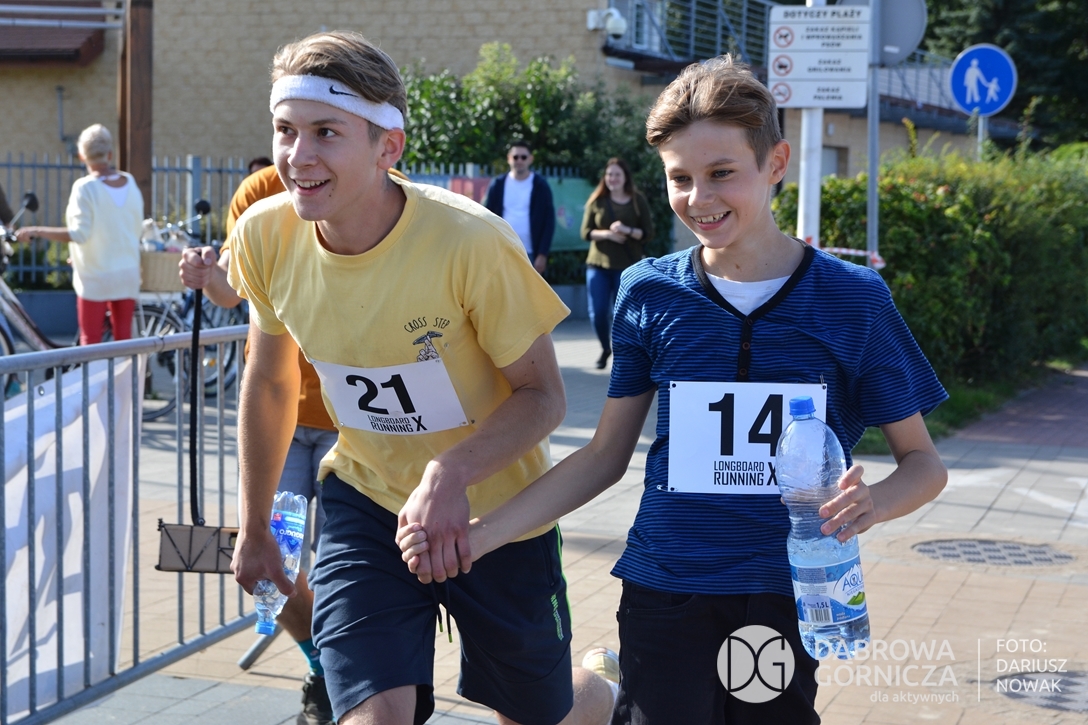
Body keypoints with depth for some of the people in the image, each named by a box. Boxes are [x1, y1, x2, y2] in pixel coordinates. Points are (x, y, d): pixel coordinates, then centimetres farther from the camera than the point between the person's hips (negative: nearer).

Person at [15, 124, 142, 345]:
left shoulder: (85, 188, -14)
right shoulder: (130, 183, 2)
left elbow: (80, 234, -19)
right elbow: (136, 230, 8)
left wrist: (37, 231, -14)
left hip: (96, 277, -5)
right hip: (128, 275, 5)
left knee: (90, 341, 2)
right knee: (124, 338, 10)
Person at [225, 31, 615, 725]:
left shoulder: (471, 242, -29)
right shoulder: (265, 236, -15)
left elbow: (543, 395, -18)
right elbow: (269, 384, 3)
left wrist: (452, 471, -36)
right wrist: (254, 528, 13)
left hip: (493, 509, -2)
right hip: (367, 494, 2)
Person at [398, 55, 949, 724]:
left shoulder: (852, 297, -5)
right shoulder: (651, 294, 0)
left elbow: (922, 461, 2)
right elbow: (605, 457, 7)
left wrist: (872, 503, -21)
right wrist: (474, 537, -2)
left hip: (786, 595, 0)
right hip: (664, 591, 0)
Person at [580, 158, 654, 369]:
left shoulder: (638, 201, 3)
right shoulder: (597, 201, 6)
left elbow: (649, 233, 1)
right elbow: (586, 232, 4)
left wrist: (627, 231, -17)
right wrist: (606, 234, -14)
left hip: (627, 266, -1)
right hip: (598, 264, 1)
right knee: (598, 313, -2)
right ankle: (605, 348, 24)